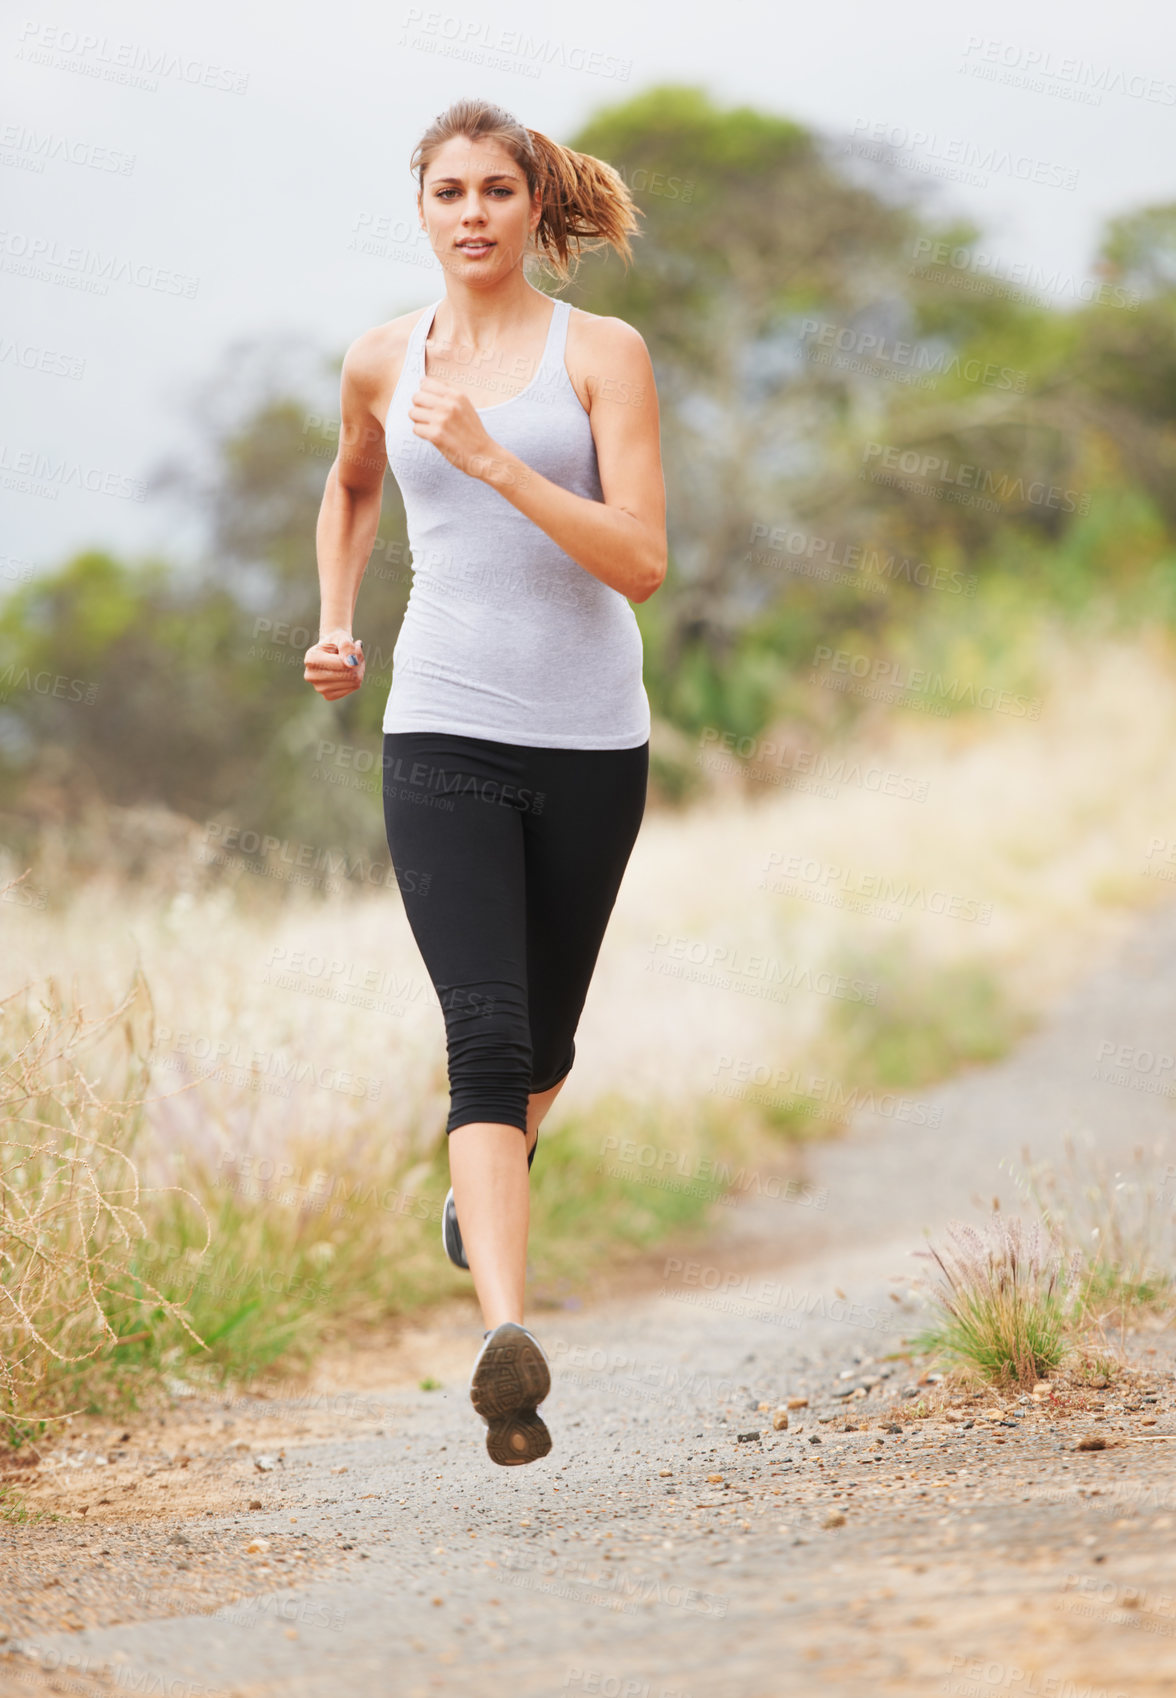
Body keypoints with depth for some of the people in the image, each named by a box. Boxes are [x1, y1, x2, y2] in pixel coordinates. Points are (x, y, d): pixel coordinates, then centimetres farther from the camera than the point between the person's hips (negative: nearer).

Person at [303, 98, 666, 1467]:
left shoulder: (602, 353, -2)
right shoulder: (382, 363, 6)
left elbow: (640, 561, -13)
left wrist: (491, 458, -21)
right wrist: (334, 628, 16)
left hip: (590, 745, 0)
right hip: (441, 738, 0)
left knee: (541, 1042, 17)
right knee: (486, 1036, -18)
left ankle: (491, 1170, 52)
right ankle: (507, 1340, -30)